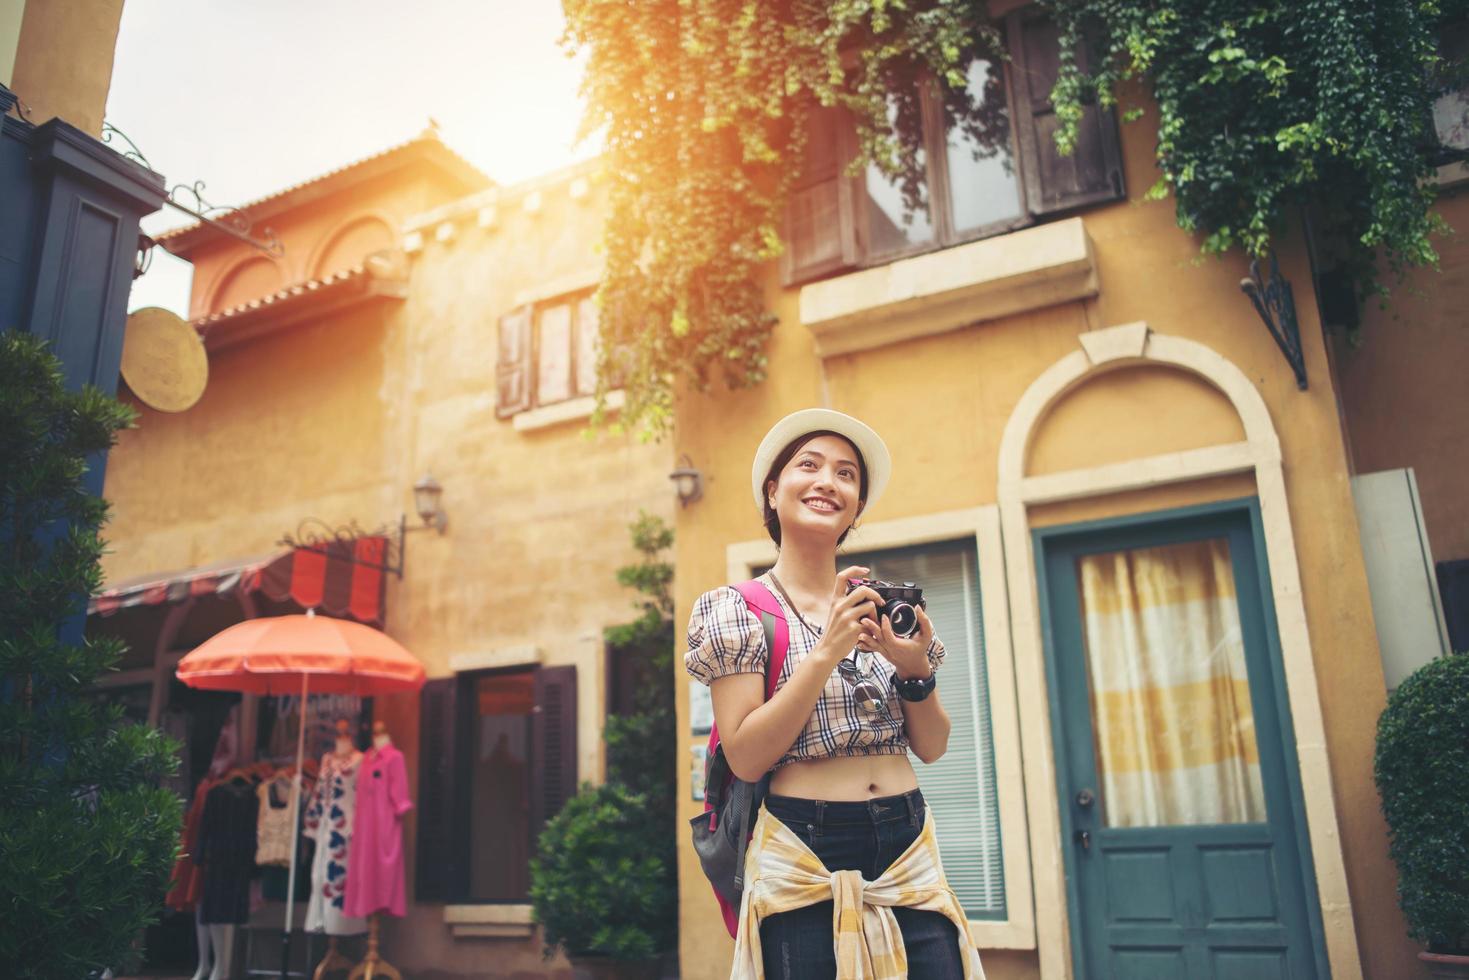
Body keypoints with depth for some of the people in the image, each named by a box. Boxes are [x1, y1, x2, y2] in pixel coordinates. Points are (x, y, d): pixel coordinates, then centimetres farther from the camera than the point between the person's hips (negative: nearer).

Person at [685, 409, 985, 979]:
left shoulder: (882, 606, 7)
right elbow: (745, 757, -12)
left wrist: (915, 668, -13)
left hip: (911, 858, 4)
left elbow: (931, 748, 7)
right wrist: (827, 651, -20)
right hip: (805, 864, -4)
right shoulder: (736, 610, -4)